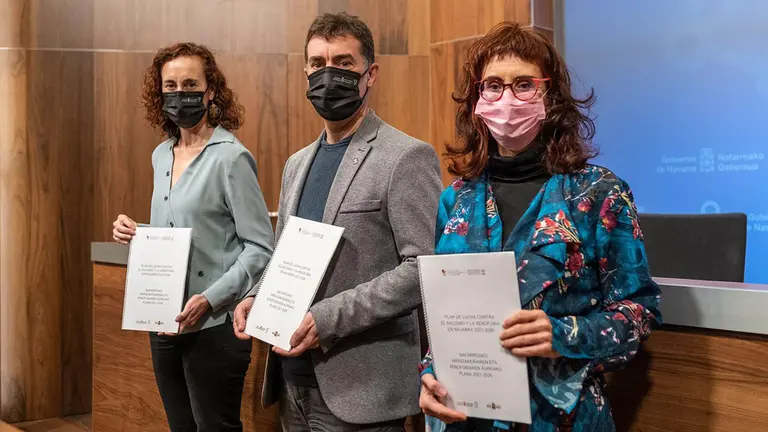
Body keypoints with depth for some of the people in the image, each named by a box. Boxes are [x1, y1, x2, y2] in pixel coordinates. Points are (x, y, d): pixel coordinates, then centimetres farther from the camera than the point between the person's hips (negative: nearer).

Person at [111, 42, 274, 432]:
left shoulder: (231, 157, -12)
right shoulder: (161, 155, 11)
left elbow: (260, 248, -14)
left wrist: (211, 299, -23)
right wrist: (134, 235, 1)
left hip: (213, 326, -7)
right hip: (163, 323, 7)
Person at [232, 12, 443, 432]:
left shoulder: (407, 157, -9)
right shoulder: (297, 163, 14)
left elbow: (425, 269, -17)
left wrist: (329, 318, -21)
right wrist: (257, 299, 0)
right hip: (293, 382, 7)